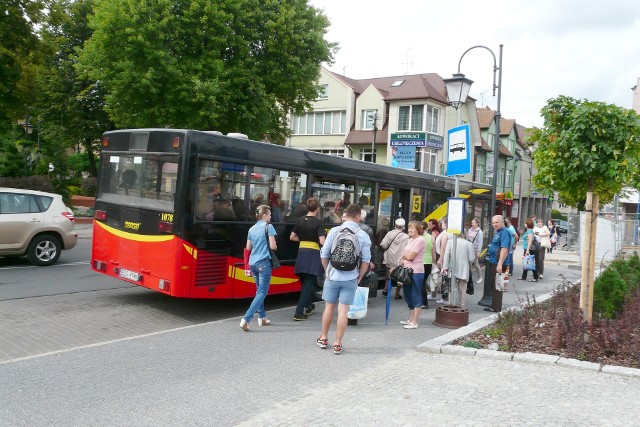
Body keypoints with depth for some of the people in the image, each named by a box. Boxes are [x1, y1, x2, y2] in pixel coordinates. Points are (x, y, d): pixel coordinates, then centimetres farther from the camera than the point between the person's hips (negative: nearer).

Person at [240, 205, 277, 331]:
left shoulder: (252, 229, 11)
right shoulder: (268, 227, -7)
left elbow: (248, 247, 14)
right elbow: (273, 246, -12)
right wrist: (275, 247, 10)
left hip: (253, 263, 7)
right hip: (264, 262, -7)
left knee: (259, 290, 20)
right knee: (262, 292, -5)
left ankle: (262, 317, 23)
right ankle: (246, 319, -15)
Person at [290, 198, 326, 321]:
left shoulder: (300, 221, 6)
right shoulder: (317, 222, -11)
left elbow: (292, 237, 12)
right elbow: (322, 241, -19)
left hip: (301, 253, 6)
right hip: (313, 254, -6)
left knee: (305, 282, 20)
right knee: (308, 284, -3)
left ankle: (308, 307, 35)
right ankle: (299, 313, -8)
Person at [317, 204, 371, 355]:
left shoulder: (334, 231, -3)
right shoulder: (363, 236, -4)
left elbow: (324, 254, -1)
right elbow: (366, 260, -2)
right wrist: (359, 277, 10)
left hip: (333, 276, 1)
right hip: (350, 279, -1)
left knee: (329, 308, 15)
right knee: (343, 311, 5)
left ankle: (323, 338, 29)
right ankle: (337, 344, 9)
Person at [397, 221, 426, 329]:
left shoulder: (420, 240, -11)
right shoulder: (410, 240, 16)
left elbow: (410, 256, -16)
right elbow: (405, 255, 16)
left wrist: (403, 255, 4)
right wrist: (402, 260, -3)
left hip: (416, 272, -9)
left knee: (416, 296, -3)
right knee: (409, 296, 15)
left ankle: (414, 322, 0)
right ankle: (410, 319, 25)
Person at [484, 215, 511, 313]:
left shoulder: (504, 233, -16)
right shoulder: (498, 232, 16)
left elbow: (504, 249, -25)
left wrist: (500, 264, -29)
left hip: (499, 264, -10)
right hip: (494, 262, 10)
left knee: (497, 286, -3)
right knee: (493, 285, 15)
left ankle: (496, 307, 3)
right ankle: (494, 305, 24)